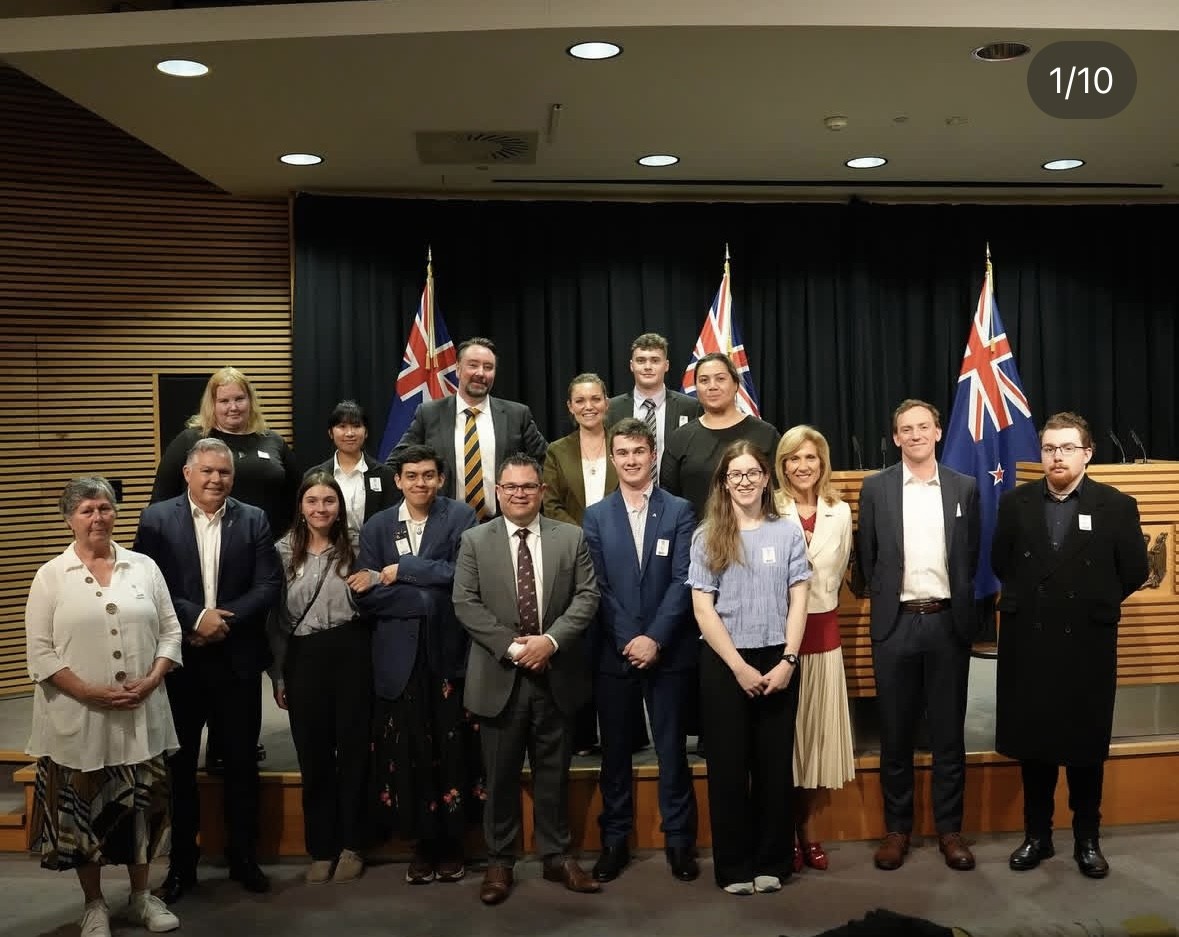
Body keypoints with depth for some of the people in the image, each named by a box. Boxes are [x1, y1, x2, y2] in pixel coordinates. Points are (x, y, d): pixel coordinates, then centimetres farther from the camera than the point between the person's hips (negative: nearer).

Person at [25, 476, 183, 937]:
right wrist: (89, 692, -15)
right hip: (78, 718, -2)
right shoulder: (50, 576, -2)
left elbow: (170, 632, 5)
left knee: (141, 805, 11)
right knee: (83, 810, 8)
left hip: (141, 716, 2)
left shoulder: (144, 567, 5)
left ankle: (140, 895, 29)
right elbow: (40, 652, -6)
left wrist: (151, 680, -11)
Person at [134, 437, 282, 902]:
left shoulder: (253, 520, 1)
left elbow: (269, 584, -5)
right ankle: (181, 863, 25)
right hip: (178, 659, 0)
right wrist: (196, 617, -17)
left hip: (238, 659, 1)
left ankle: (244, 857, 25)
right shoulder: (157, 518, -1)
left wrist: (225, 623, -15)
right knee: (179, 764, 10)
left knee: (241, 762, 10)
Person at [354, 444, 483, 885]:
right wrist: (426, 597, -11)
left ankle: (452, 841, 21)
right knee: (407, 752, 5)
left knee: (452, 749, 4)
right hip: (400, 656, 2)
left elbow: (461, 575, -11)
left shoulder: (460, 517, 1)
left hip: (450, 651, -2)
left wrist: (403, 571, -9)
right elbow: (366, 594, -1)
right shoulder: (376, 526, 8)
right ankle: (423, 843, 20)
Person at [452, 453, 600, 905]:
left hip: (556, 674, 1)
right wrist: (510, 645, -15)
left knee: (554, 772, 12)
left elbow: (587, 596, -2)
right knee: (501, 776, 8)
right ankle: (499, 862, 21)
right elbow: (465, 603, -5)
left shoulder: (571, 537, 4)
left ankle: (557, 856, 25)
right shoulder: (475, 541, 2)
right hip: (499, 676, -1)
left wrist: (550, 640, -16)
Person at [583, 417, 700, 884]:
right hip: (614, 652, 2)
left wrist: (655, 639, -14)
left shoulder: (679, 511, 1)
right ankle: (614, 839, 21)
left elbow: (682, 581, -6)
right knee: (615, 750, 9)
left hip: (668, 651, -1)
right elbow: (598, 587, 0)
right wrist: (628, 641, -10)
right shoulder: (596, 516, 6)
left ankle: (679, 839, 18)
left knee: (672, 748, 6)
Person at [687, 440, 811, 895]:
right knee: (728, 765, 6)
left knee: (775, 763, 8)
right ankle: (734, 866, 18)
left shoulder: (788, 532, 2)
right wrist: (739, 666, -11)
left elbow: (798, 601, 1)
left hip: (777, 659, 1)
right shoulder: (706, 537, 0)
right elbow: (703, 608, -5)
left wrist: (787, 660, -10)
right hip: (723, 662, -1)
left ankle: (772, 861, 21)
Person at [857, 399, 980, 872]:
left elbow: (971, 557, 10)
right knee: (895, 734, 8)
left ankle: (949, 829, 20)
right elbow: (867, 558, 7)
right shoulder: (875, 488, 2)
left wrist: (961, 608, 7)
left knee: (948, 733, 8)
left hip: (948, 622, 1)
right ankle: (897, 828, 20)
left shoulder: (964, 488, 5)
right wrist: (885, 601, 6)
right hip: (896, 623, 0)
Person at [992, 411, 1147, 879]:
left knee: (1086, 745, 9)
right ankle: (1037, 835, 24)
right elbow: (1001, 562, 10)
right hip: (1028, 642, 2)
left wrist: (1096, 604, 5)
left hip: (1087, 644, -2)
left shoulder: (1117, 505, -4)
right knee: (1032, 743, 10)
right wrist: (1032, 598, 9)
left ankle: (1087, 839, 25)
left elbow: (1134, 572, 0)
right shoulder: (1015, 502, 2)